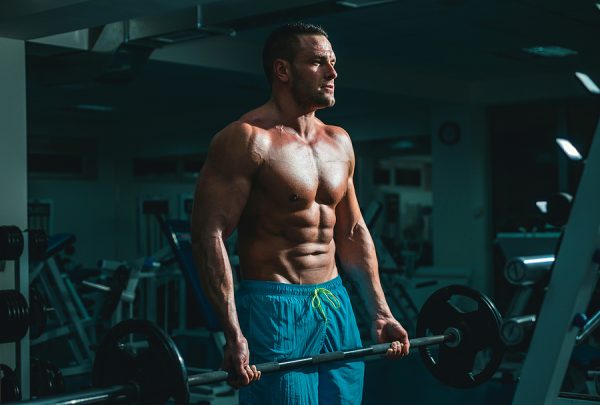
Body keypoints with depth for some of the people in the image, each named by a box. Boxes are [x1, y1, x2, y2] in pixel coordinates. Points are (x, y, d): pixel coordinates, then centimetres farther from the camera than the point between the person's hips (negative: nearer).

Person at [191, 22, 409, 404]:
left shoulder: (339, 142, 11)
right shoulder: (247, 140, -12)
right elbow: (209, 235, -17)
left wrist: (381, 313, 12)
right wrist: (234, 335, -24)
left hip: (336, 304, 7)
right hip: (273, 308, -7)